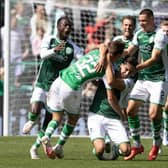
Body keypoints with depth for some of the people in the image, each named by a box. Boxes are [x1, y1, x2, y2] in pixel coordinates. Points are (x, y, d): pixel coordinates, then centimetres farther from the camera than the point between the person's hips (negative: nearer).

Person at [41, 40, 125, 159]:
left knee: (57, 118, 17)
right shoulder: (108, 70, -5)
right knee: (73, 118, 22)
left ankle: (47, 136, -10)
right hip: (71, 89, -5)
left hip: (59, 81, 5)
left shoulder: (96, 52, 10)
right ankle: (59, 147, 22)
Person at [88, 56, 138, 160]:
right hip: (96, 116, -1)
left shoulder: (129, 82, -2)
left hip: (114, 118, 1)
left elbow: (112, 82, -23)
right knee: (100, 148, -24)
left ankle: (116, 149, 23)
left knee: (126, 150, -15)